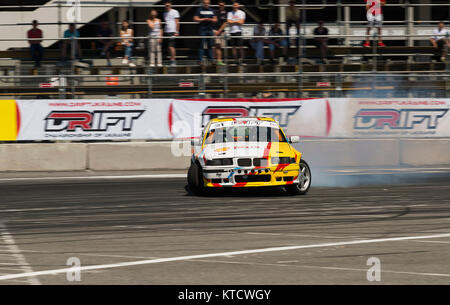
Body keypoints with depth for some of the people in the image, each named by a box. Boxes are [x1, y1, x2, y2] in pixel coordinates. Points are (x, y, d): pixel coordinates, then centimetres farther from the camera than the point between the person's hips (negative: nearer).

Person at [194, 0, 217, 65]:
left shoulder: (211, 10, 13)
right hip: (202, 30, -4)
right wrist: (204, 19, -11)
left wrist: (210, 19, -9)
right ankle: (200, 60, -4)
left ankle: (211, 60, 11)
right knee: (202, 46, -6)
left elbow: (215, 19, 12)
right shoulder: (199, 10, 2)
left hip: (210, 30, 4)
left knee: (210, 45, 6)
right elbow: (195, 19, -4)